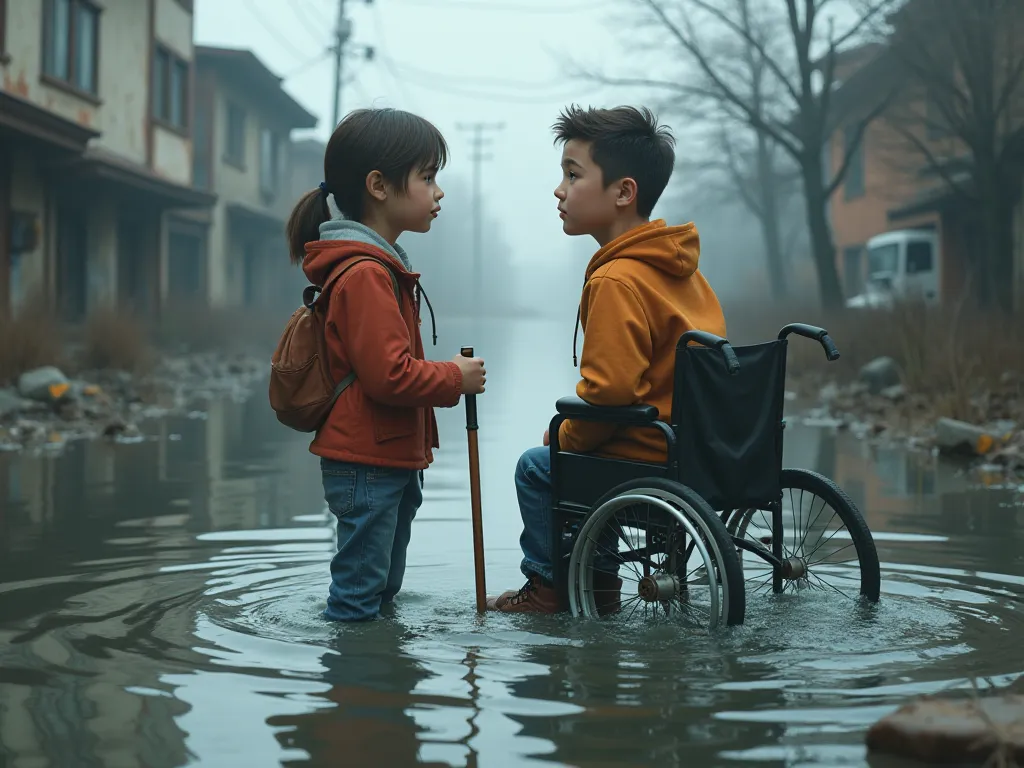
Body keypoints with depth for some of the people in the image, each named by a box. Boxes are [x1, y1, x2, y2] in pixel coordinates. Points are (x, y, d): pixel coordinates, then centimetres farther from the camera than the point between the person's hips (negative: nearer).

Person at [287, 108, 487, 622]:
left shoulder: (380, 266, 15)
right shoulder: (365, 274, -20)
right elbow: (389, 375, -26)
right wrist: (455, 379, -12)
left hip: (388, 460, 11)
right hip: (367, 464, -11)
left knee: (381, 587, 20)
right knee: (357, 601, -3)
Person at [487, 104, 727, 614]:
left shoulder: (617, 281, -21)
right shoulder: (679, 265, 10)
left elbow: (609, 390, -26)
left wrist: (564, 437, -7)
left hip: (652, 458, -9)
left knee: (535, 467, 6)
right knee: (574, 455, 28)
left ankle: (548, 587, 17)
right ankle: (598, 585, 30)